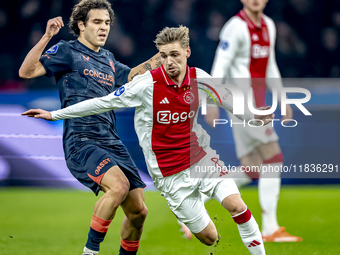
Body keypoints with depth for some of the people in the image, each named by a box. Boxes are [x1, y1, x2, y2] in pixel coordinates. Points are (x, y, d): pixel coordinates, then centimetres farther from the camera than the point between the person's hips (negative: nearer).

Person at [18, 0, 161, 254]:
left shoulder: (108, 58, 21)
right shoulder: (68, 51, 1)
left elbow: (132, 76, 35)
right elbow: (26, 71, -9)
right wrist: (47, 37, -19)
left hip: (112, 142, 7)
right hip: (81, 141, -7)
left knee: (138, 210, 0)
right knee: (119, 185, -31)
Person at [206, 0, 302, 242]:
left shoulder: (268, 26, 15)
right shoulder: (236, 27, -11)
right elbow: (220, 65, -14)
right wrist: (212, 102, -19)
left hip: (257, 104, 9)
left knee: (250, 170, 6)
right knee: (273, 158, -11)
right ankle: (270, 228, -6)